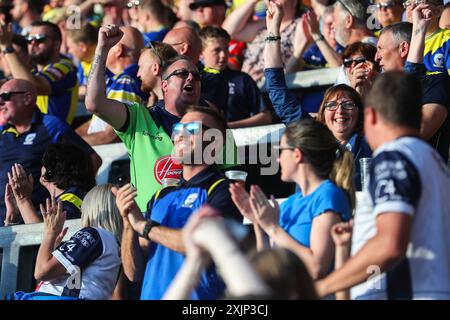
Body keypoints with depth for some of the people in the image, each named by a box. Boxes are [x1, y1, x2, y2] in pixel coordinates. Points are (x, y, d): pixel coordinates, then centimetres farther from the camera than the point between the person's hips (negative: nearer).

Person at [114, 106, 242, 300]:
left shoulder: (223, 191, 1)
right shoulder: (161, 197, 17)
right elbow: (134, 273, 15)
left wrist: (144, 225, -6)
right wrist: (128, 223, -1)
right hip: (150, 295, 5)